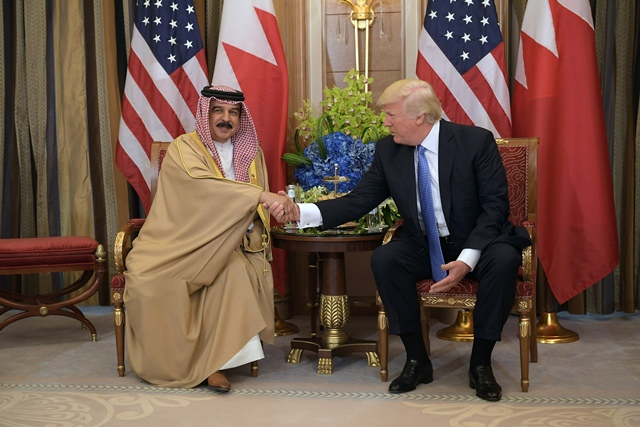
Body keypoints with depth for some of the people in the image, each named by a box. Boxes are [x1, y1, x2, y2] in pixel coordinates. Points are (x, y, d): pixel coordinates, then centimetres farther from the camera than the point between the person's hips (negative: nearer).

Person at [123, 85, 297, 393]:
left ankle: (214, 361, -25)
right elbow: (204, 186, -26)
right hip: (179, 246, -3)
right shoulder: (183, 148, -5)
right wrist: (261, 195, -36)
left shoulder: (250, 153, 12)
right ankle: (168, 363, -11)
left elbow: (257, 210, 15)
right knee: (147, 281, -32)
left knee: (236, 270, -32)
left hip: (225, 248, 3)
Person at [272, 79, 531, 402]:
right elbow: (358, 201, -4)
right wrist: (300, 212, -18)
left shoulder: (476, 141, -14)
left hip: (476, 242, -3)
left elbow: (495, 205, -15)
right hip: (423, 247, 3)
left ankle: (480, 364, -15)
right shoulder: (388, 150, -2)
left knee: (504, 259, -34)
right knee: (383, 259, -26)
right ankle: (417, 360, -11)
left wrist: (466, 260, -27)